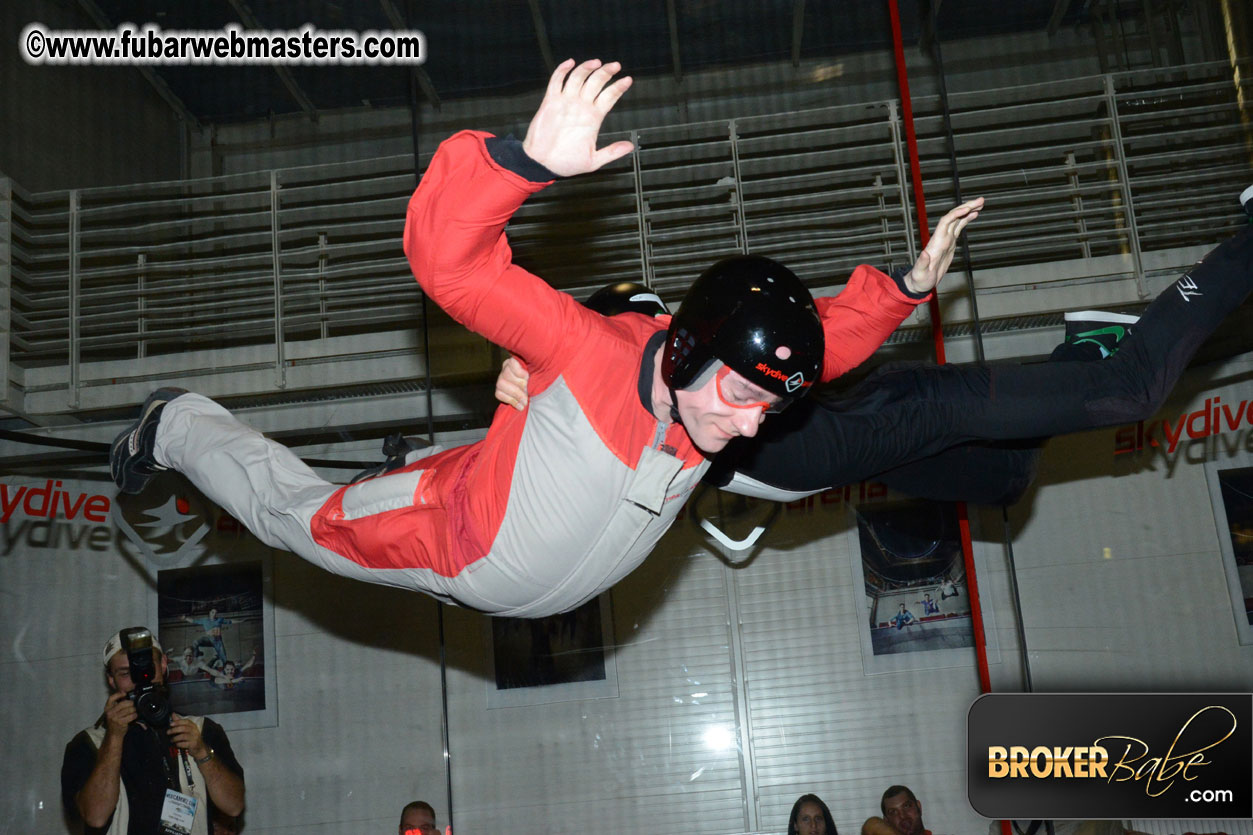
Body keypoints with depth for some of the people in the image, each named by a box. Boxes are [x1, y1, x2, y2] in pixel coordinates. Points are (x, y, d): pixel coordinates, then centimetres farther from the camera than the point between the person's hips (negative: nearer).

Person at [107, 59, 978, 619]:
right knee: (298, 513, 17)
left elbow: (834, 331, -3)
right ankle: (181, 425, 43)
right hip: (458, 545, -5)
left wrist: (908, 284, -16)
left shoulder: (738, 372, -22)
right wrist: (532, 159, -64)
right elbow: (444, 253, -48)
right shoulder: (588, 349, -41)